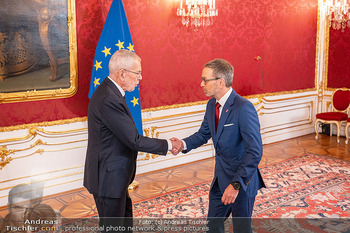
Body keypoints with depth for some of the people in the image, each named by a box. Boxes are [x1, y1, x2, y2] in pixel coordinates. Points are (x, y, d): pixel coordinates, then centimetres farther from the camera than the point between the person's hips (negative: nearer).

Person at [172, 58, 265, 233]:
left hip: (242, 180, -7)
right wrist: (184, 144, -7)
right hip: (220, 178, 7)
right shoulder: (212, 105, 1)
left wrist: (236, 184, -29)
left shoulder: (243, 108, -25)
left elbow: (255, 152, -27)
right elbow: (203, 134, 14)